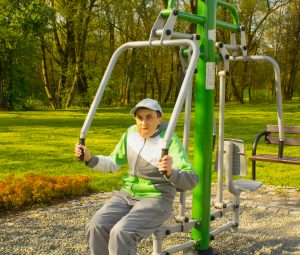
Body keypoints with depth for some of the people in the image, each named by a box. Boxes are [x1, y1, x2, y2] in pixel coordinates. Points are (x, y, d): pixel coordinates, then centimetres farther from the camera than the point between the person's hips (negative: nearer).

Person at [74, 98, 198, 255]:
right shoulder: (131, 133, 1)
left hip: (156, 201, -5)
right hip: (128, 195, 6)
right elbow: (113, 164, 12)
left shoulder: (170, 140, -17)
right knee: (96, 227, -20)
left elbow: (190, 181, -25)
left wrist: (170, 172, -46)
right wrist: (89, 158, -6)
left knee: (121, 233, -30)